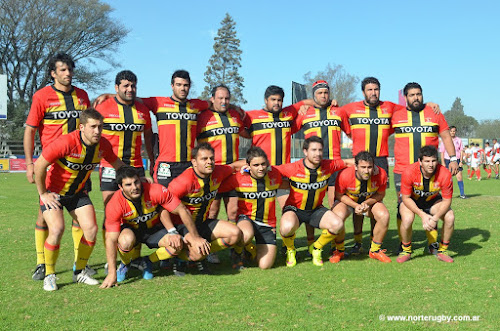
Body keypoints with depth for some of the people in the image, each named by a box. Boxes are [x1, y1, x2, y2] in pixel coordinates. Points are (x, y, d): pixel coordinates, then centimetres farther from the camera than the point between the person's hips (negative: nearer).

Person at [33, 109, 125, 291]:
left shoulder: (103, 145, -11)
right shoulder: (67, 142, -29)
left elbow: (117, 163, 10)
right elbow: (39, 165, -22)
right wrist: (43, 193, -14)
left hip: (78, 192, 5)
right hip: (53, 192, -5)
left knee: (91, 229, -8)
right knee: (57, 229, -23)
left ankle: (79, 272, 14)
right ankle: (49, 275, -1)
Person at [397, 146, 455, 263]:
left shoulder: (445, 174, -28)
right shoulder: (409, 172, -31)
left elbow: (447, 200, -18)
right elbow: (406, 198, -21)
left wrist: (435, 218, -33)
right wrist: (422, 215, -32)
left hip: (433, 200, 2)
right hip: (411, 200, -2)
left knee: (450, 217, -24)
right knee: (407, 219, -32)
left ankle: (442, 251, 0)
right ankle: (406, 251, -5)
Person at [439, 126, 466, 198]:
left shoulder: (459, 140, 7)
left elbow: (461, 151, 7)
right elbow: (442, 152, 3)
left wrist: (461, 161, -2)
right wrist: (443, 163, -4)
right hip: (447, 160, -1)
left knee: (459, 176, -7)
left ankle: (462, 194, -4)